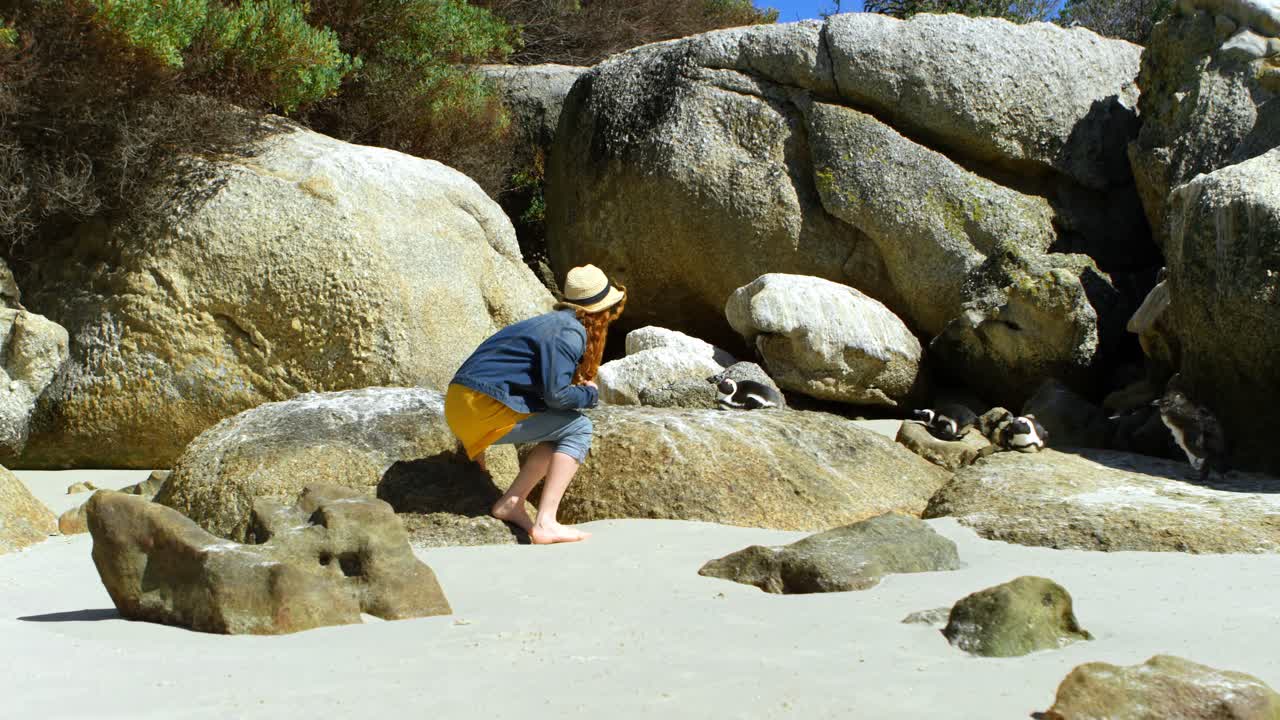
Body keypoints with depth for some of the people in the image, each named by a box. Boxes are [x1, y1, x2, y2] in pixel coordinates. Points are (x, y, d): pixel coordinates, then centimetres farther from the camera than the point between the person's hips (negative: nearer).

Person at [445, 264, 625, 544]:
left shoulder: (556, 322, 19)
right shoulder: (570, 333, -10)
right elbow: (556, 395, -17)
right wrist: (590, 393, -1)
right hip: (484, 409, -9)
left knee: (563, 429, 17)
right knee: (578, 428, -6)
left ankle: (511, 503, 11)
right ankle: (545, 523, -14)